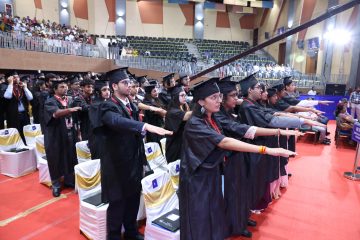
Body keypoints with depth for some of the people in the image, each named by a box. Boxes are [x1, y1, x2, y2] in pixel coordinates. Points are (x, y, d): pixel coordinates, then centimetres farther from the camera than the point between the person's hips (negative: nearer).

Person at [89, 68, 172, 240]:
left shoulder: (132, 106, 8)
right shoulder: (108, 107, -16)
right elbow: (118, 122, -39)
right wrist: (146, 126, -50)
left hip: (134, 161, 7)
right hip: (118, 162, -7)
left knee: (133, 198, 18)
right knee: (117, 201, 6)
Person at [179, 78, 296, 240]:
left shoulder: (212, 120, 2)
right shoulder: (194, 124, -25)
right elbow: (224, 142, -36)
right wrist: (267, 150, -40)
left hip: (212, 175, 8)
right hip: (197, 179, -7)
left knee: (214, 217, 18)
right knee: (200, 224, 7)